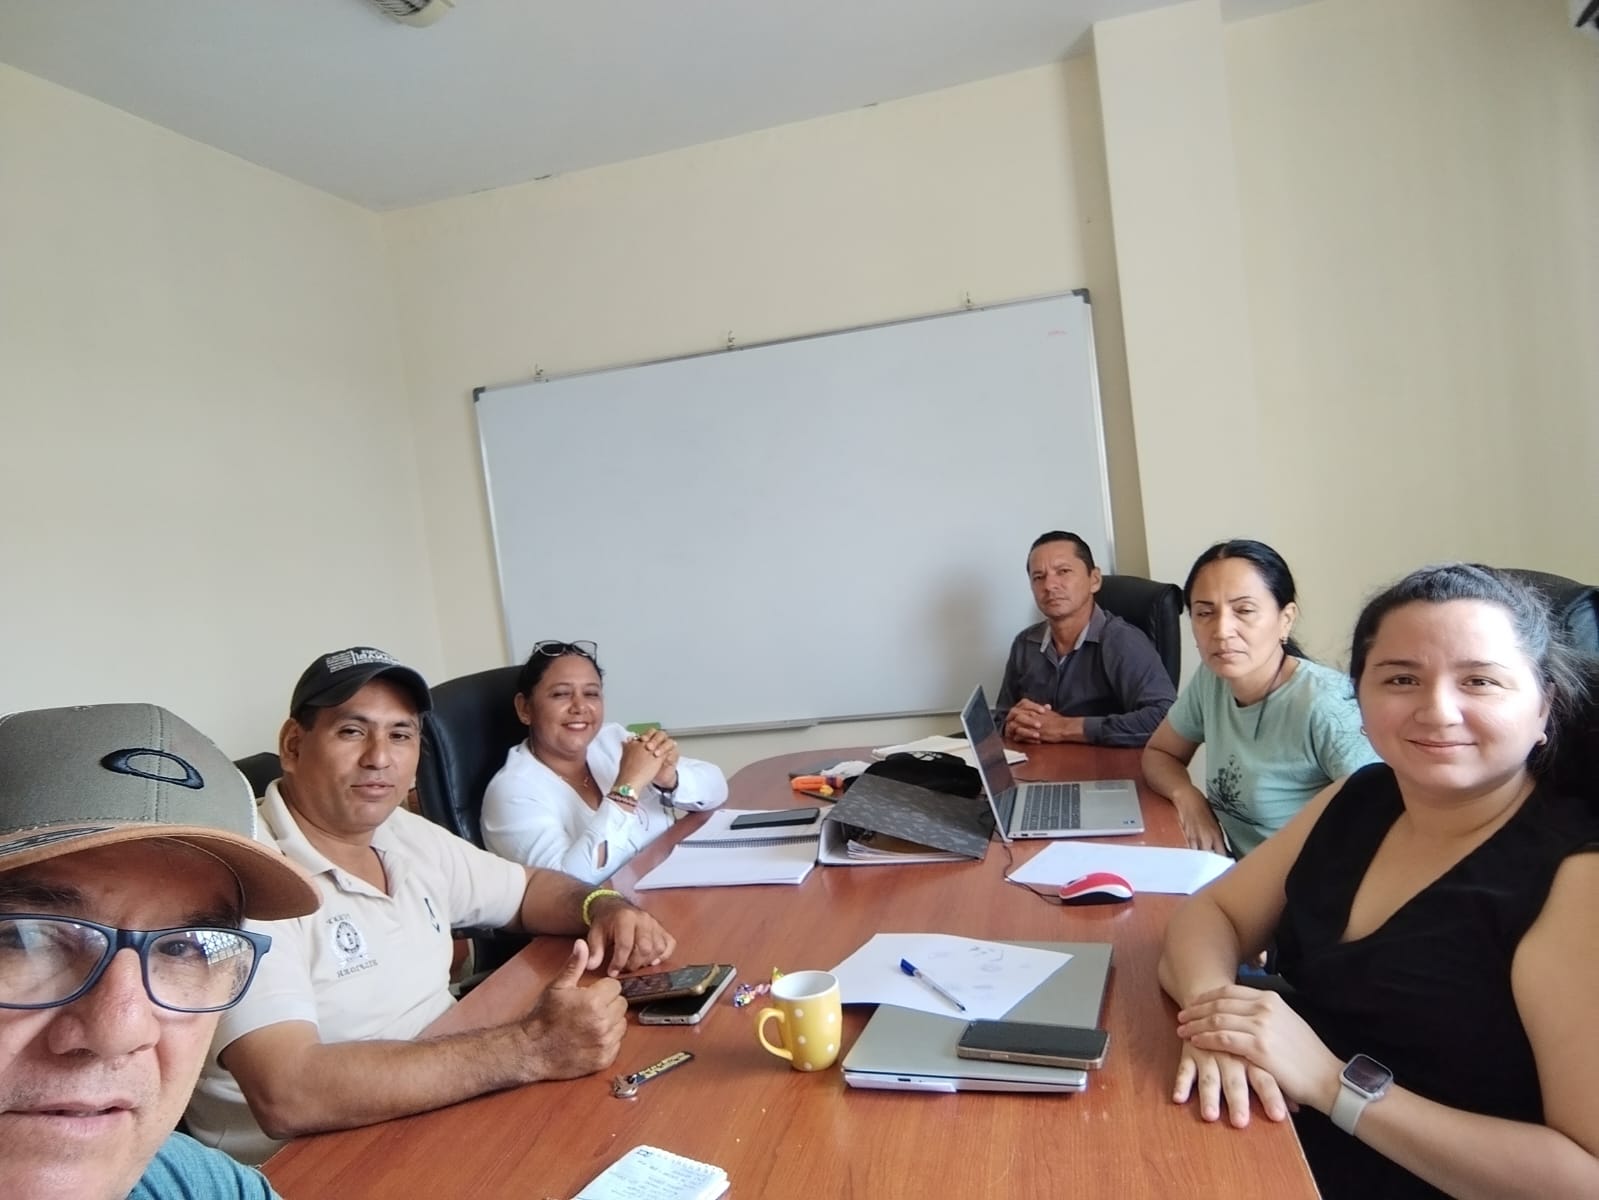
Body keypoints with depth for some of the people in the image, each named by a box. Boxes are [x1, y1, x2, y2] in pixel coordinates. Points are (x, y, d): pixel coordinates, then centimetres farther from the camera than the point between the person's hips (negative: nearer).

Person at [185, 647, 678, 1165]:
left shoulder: (409, 836, 3)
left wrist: (604, 907, -6)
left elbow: (528, 887, 17)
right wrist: (530, 1049, -30)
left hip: (439, 1119, 7)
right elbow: (288, 1095, -30)